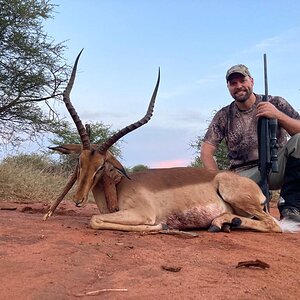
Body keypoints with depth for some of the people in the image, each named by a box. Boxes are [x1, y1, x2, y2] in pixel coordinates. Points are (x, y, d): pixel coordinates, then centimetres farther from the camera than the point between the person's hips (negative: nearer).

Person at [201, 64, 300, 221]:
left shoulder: (276, 103, 4)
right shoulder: (223, 116, 7)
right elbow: (206, 152, 2)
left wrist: (278, 116, -25)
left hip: (276, 167, 1)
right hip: (244, 174, 0)